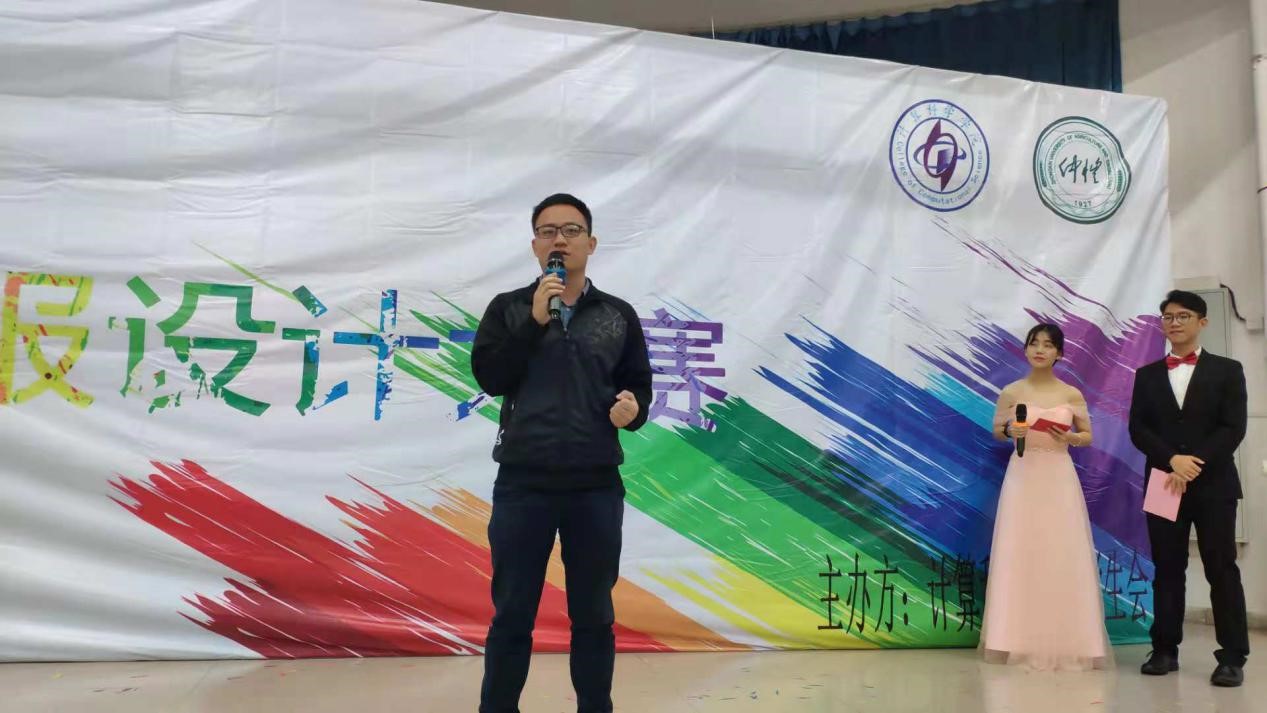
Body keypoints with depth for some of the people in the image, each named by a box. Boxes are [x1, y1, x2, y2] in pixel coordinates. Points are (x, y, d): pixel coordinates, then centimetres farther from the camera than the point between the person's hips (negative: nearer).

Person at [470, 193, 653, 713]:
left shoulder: (619, 316, 8)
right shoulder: (507, 309, 6)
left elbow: (640, 386, 10)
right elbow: (489, 377, -6)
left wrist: (633, 409, -13)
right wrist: (535, 321, -13)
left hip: (596, 485, 1)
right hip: (522, 483, -1)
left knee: (594, 615, 11)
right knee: (512, 613, 7)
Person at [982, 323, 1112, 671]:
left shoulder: (1072, 394, 3)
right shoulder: (1011, 392, 2)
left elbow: (1088, 436, 10)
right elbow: (997, 431, 11)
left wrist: (1070, 438, -11)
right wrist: (1010, 431, -11)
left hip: (1059, 479, 0)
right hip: (1022, 478, 0)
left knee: (1063, 557, -1)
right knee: (1019, 555, -2)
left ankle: (1066, 642, 10)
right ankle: (1019, 641, 6)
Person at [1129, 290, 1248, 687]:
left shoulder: (1227, 370, 6)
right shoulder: (1147, 375, 12)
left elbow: (1233, 428, -4)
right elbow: (1137, 429, 3)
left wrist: (1195, 465, -14)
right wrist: (1173, 460, -13)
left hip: (1214, 484, -2)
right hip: (1163, 484, 2)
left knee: (1222, 570, -1)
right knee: (1167, 570, 6)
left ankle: (1233, 657, 5)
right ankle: (1165, 650, 12)